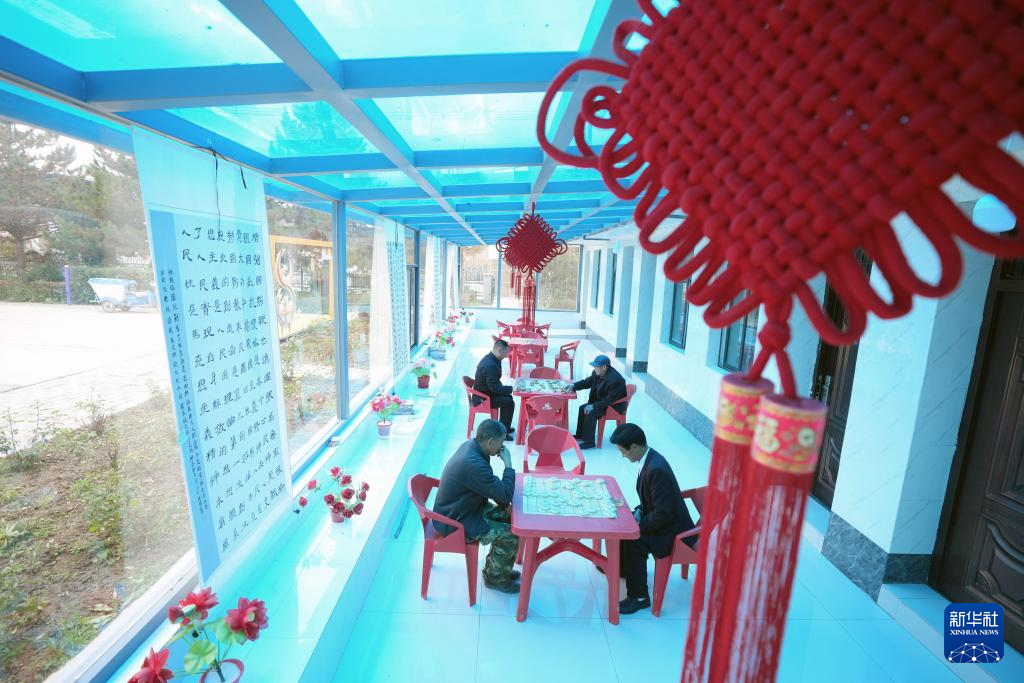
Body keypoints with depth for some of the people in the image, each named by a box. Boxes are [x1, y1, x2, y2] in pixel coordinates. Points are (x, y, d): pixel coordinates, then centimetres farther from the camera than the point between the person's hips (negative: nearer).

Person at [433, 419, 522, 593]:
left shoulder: (471, 445, -6)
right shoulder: (474, 464, -36)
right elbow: (505, 495, -28)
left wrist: (503, 504, -1)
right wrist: (508, 464, -19)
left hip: (466, 506, 9)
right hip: (456, 522, -9)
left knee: (508, 517, 12)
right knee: (511, 535, -7)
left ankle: (494, 567, 28)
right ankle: (496, 578, 18)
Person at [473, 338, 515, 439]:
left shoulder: (489, 358, 3)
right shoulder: (490, 365, -30)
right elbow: (494, 387, -29)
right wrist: (511, 388, -22)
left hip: (484, 391, 11)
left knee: (508, 396, 19)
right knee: (509, 403, -15)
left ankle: (504, 427, 30)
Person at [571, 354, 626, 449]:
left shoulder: (615, 379, -31)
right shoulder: (597, 373, -6)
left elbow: (610, 399, -31)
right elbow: (587, 382, 8)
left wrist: (594, 406, -31)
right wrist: (573, 386, -6)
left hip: (614, 405, -9)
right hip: (602, 401, 9)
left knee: (590, 413, -24)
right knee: (582, 408, 2)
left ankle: (589, 442, -13)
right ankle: (580, 435, 16)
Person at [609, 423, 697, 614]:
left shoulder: (656, 469, -33)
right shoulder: (649, 458, -3)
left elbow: (663, 514, -29)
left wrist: (639, 526, -18)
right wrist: (638, 512, -1)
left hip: (670, 528, -10)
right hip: (656, 515, 10)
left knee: (633, 541, -25)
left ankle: (639, 596, -4)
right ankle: (623, 566, 36)